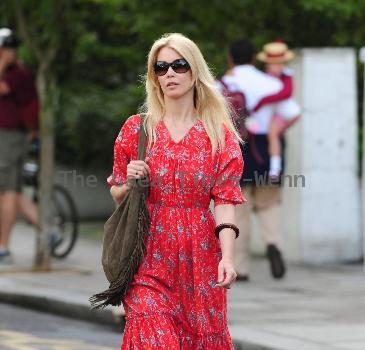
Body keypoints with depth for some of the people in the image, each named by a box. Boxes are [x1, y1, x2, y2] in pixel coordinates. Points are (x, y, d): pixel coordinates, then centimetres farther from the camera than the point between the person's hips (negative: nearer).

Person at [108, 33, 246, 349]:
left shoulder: (220, 134, 3)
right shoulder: (136, 129, 5)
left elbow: (225, 200, -4)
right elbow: (117, 194, 13)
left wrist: (227, 256, -16)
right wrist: (130, 182, -10)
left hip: (200, 256, 0)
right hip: (148, 255, 0)